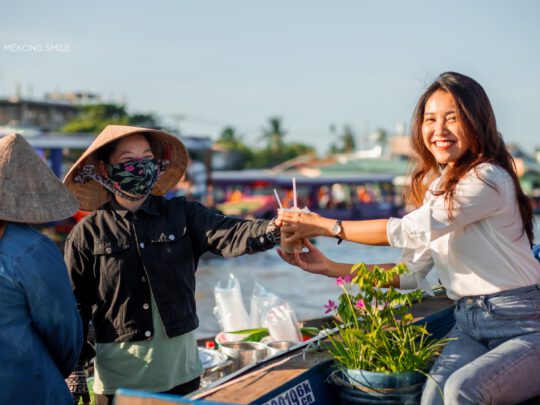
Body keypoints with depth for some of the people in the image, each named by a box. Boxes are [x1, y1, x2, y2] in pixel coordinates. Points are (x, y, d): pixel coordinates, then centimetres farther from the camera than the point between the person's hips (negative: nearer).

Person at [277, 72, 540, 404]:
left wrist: (326, 225, -12)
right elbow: (412, 274, 9)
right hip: (469, 328, 6)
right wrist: (329, 268, 3)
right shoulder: (435, 186, 12)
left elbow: (411, 230, -19)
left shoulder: (488, 178, -14)